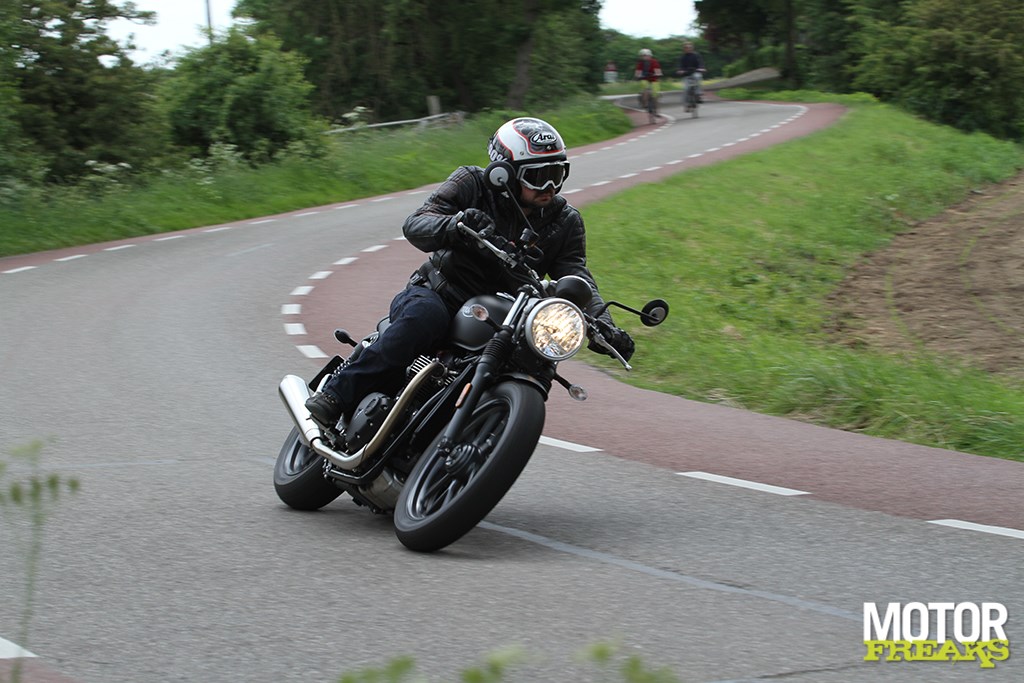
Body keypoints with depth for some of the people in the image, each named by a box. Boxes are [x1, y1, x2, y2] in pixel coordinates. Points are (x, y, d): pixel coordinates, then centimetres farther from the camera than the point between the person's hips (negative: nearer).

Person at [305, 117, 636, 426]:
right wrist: (455, 224, -41)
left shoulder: (565, 221, 4)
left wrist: (602, 324, -27)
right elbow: (414, 225, -18)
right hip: (434, 294, -4)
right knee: (425, 315, -38)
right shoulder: (472, 183, -6)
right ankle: (335, 395, -34)